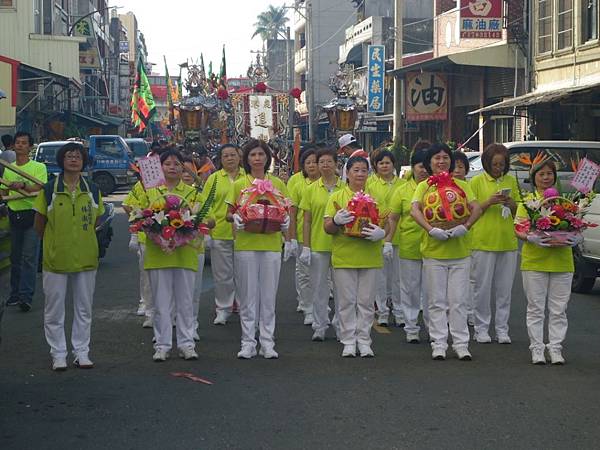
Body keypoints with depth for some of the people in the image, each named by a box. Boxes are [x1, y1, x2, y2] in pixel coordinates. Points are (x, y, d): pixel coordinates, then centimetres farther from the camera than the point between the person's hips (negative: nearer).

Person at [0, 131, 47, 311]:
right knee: (15, 257, 10)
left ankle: (26, 296, -13)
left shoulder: (38, 167, -3)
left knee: (30, 257, -10)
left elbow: (40, 187, -17)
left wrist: (23, 185, -33)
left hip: (32, 215, -5)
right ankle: (14, 294, 18)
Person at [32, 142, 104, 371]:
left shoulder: (93, 190, 4)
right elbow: (39, 225, 3)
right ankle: (58, 354, 14)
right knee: (54, 311, 4)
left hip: (86, 258, 2)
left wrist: (80, 239, 6)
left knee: (84, 309, 9)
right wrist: (55, 242, 5)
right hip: (55, 258, -2)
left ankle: (82, 353, 19)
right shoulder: (49, 190, -3)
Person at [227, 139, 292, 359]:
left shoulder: (277, 184, 9)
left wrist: (285, 222, -9)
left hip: (271, 244, 1)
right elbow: (230, 212, 8)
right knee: (247, 295, 2)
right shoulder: (239, 184, 7)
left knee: (269, 295, 3)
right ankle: (248, 343, 9)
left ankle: (267, 342, 10)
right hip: (245, 244, 0)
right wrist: (235, 218, -14)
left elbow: (285, 212, 12)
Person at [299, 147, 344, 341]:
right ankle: (320, 327, 14)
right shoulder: (311, 190, 3)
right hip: (318, 244, 0)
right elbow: (307, 221, 3)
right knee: (318, 287, 5)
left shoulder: (345, 189, 2)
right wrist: (306, 247, -2)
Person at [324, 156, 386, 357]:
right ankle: (348, 342, 9)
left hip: (369, 256, 2)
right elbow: (327, 227, 2)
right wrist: (336, 221, -21)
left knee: (366, 301, 4)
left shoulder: (376, 198, 13)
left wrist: (381, 233, -13)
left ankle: (364, 341, 11)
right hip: (344, 256, -2)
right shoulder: (337, 197, 6)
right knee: (347, 301, 2)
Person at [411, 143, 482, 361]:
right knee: (437, 301, 4)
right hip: (433, 251, -1)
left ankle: (461, 343, 9)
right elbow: (415, 210, -11)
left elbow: (476, 208, -4)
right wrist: (431, 229, -27)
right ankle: (439, 344, 10)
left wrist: (465, 226, -22)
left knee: (458, 300, 3)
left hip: (459, 251, 1)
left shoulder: (461, 185, 9)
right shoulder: (424, 186, 5)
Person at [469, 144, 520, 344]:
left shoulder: (511, 181, 12)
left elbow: (519, 209, 17)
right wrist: (488, 202, -16)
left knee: (504, 288, 6)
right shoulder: (476, 181, 1)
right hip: (483, 241, -3)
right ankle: (481, 329, 10)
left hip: (508, 241, 3)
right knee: (482, 287, 0)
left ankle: (502, 329, 14)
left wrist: (511, 203, -5)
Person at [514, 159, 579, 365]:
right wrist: (531, 238, -22)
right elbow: (518, 230, -1)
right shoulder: (527, 201, 5)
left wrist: (576, 239, -10)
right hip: (534, 261, -2)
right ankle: (537, 348, 9)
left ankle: (555, 348, 11)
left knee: (558, 309, 4)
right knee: (536, 308, 3)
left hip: (562, 261, 2)